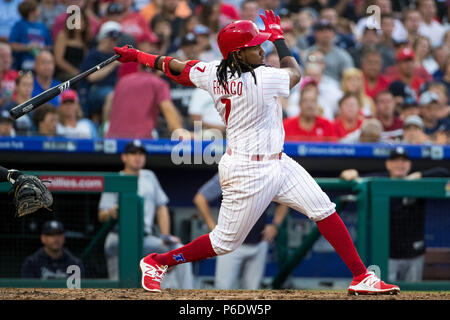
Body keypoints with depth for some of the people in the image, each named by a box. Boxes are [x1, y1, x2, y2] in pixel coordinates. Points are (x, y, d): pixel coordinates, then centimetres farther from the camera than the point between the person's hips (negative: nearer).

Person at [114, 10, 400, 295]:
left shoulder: (213, 74, -3)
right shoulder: (263, 79, -25)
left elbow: (175, 67, 9)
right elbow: (295, 72, -5)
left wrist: (138, 56, 25)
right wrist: (278, 36, 8)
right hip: (248, 173, -9)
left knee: (325, 210, 4)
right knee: (225, 242, 5)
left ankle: (362, 277, 7)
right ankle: (156, 262, 21)